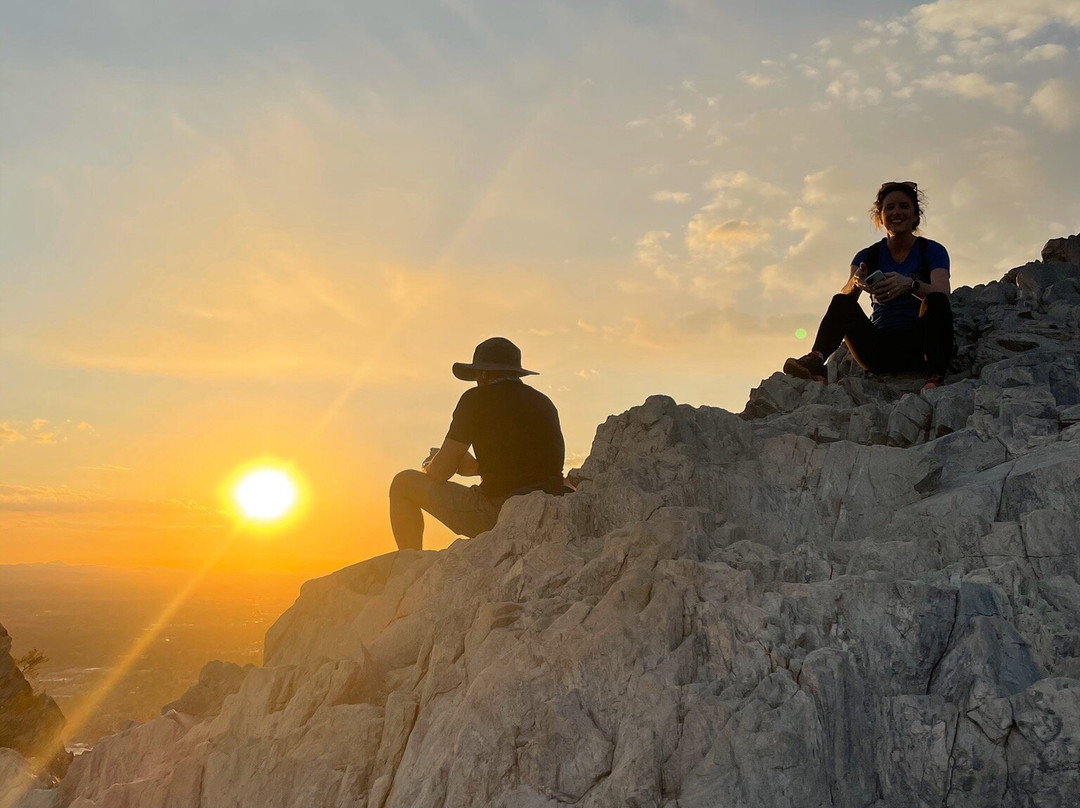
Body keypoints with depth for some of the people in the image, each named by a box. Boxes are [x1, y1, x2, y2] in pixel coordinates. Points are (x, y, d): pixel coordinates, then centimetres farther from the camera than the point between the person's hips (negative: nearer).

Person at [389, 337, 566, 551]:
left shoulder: (477, 399, -3)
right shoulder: (544, 402, 14)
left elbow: (440, 472, -2)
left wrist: (430, 466, 22)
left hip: (498, 515, -6)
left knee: (404, 483, 10)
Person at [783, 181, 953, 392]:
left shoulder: (932, 251, 5)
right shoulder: (868, 256, 11)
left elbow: (942, 293, -14)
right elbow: (845, 296, -7)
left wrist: (909, 285, -35)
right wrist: (856, 284, -32)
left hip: (919, 347, -2)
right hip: (880, 349, 2)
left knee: (936, 301, -29)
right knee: (841, 302, -18)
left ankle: (934, 379, -46)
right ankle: (815, 361, -43)